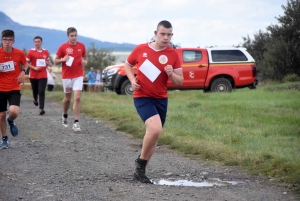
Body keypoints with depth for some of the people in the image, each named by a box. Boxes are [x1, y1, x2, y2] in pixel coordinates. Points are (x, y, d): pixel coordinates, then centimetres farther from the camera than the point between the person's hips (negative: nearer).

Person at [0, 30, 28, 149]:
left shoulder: (19, 53, -7)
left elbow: (25, 64, 14)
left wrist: (23, 72, -6)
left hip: (14, 89, -1)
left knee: (14, 112, -21)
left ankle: (10, 121, 16)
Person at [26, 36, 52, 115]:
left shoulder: (46, 52, 6)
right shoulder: (31, 52, -4)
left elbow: (48, 61, 22)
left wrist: (49, 63, -2)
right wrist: (34, 68, -17)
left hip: (43, 75, 1)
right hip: (33, 75, 0)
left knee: (41, 91, -10)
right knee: (35, 90, 14)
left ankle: (41, 108, -13)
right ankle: (35, 99, 48)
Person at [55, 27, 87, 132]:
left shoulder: (81, 46, 1)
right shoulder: (63, 47, -4)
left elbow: (85, 57, 17)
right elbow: (56, 60, 2)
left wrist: (85, 61, -6)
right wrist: (63, 59, -18)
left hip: (78, 76, 0)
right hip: (66, 76, 0)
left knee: (77, 98, -11)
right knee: (67, 98, 12)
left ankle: (76, 122, -10)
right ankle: (64, 116, 40)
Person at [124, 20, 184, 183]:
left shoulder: (173, 55, -4)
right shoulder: (140, 49, -6)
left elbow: (180, 82, -1)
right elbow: (128, 65, 11)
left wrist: (171, 74, -22)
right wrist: (132, 80, -7)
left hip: (161, 99, 4)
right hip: (142, 97, -4)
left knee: (153, 134, 11)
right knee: (155, 129, -25)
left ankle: (140, 170, 27)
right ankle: (141, 161, -3)